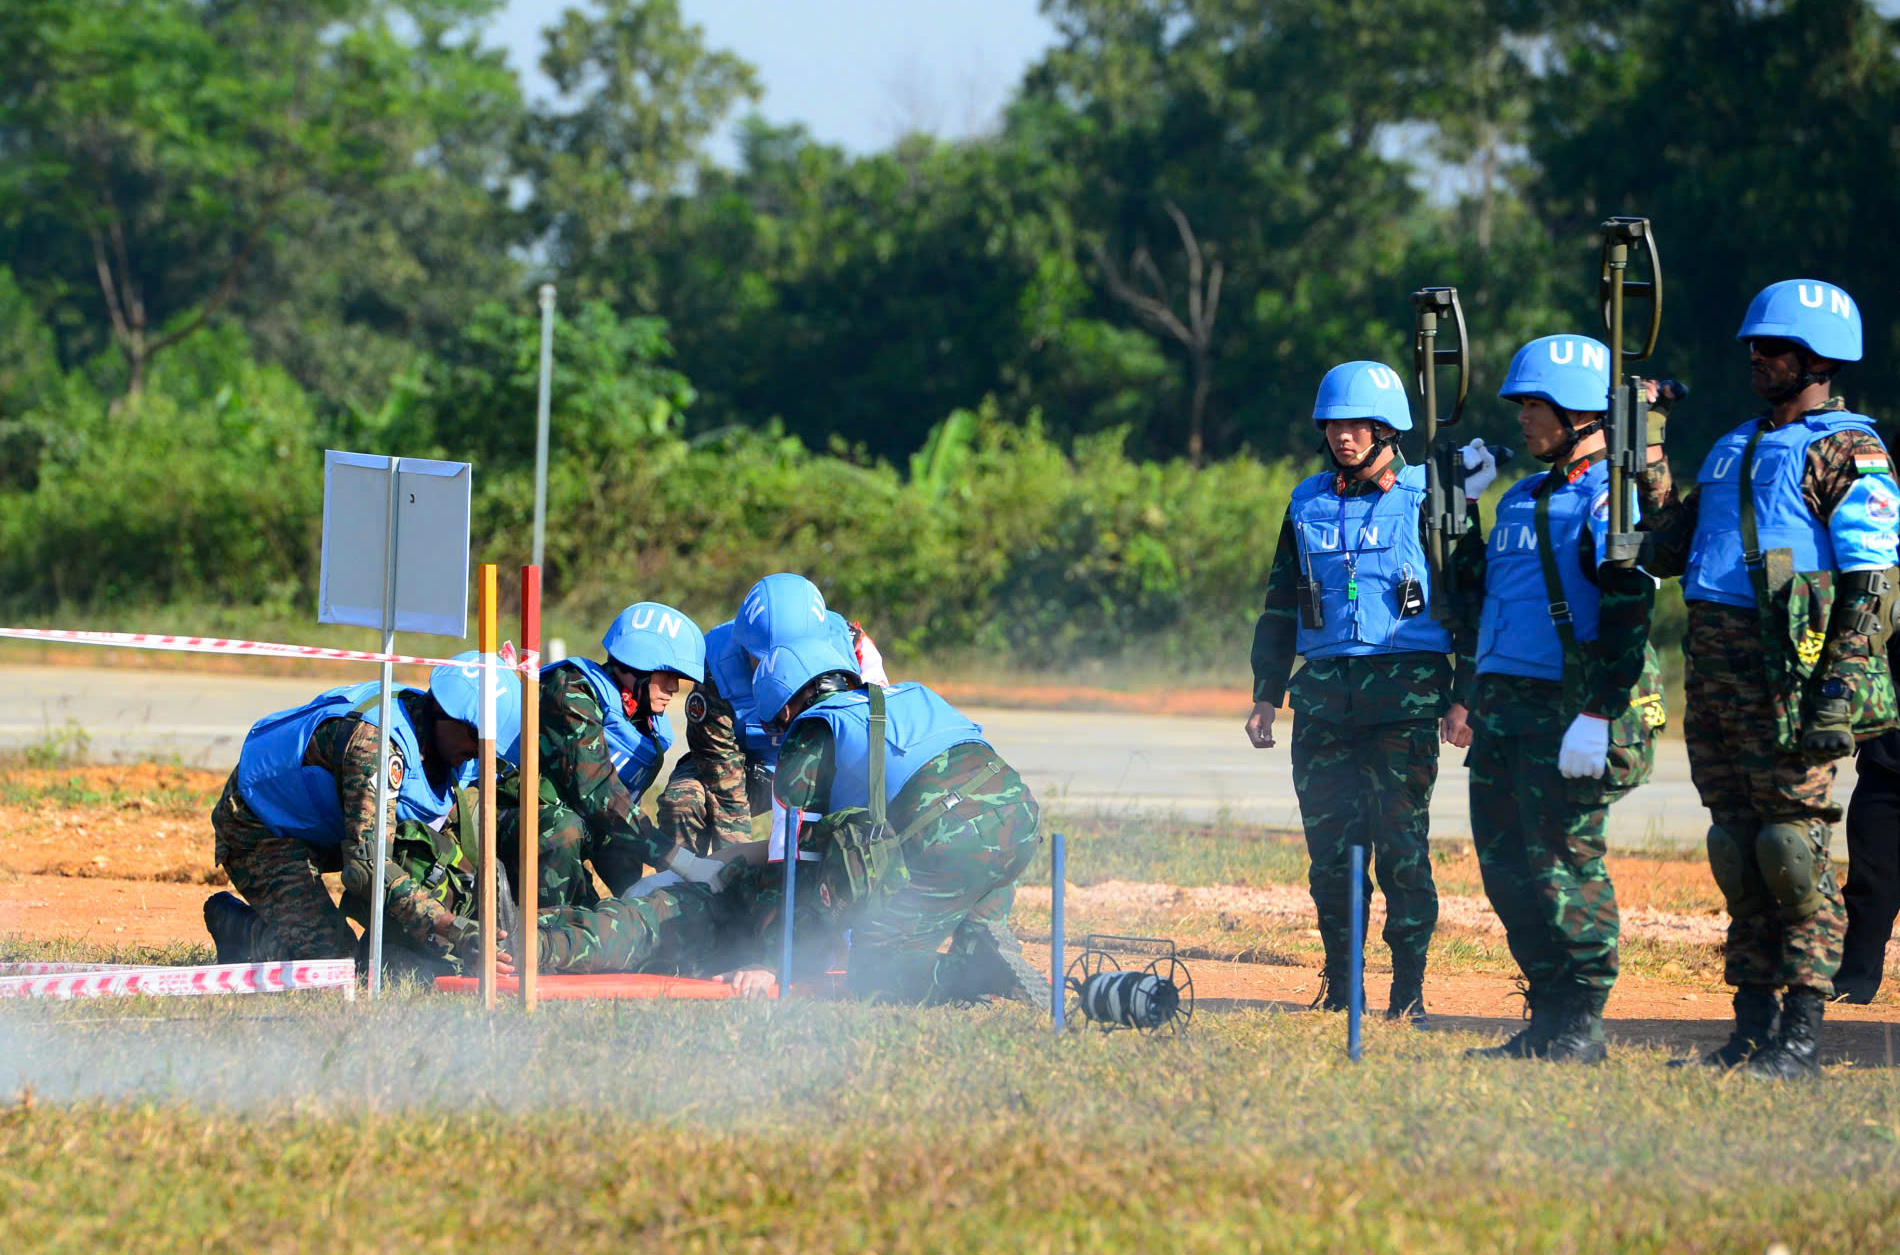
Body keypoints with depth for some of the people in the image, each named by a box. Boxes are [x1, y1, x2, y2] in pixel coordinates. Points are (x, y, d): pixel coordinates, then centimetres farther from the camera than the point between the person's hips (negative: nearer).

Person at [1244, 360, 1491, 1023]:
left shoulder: (1426, 502, 2)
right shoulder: (1308, 504, 14)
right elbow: (1279, 607, 21)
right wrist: (1266, 694, 14)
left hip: (1405, 693, -4)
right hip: (1324, 691, 4)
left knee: (1401, 844, -7)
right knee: (1329, 844, 2)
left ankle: (1409, 987, -2)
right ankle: (1339, 983, 12)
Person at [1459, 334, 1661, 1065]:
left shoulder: (1613, 498, -7)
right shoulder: (1521, 499, 21)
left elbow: (1626, 614, -16)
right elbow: (1480, 596, 28)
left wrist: (1596, 714, -23)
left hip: (1569, 708, -9)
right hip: (1505, 706, 9)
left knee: (1564, 861, -9)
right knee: (1505, 862, 7)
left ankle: (1582, 1026, -2)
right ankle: (1547, 1021, 13)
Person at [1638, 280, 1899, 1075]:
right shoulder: (1734, 449, 20)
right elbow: (1668, 550, 23)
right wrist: (1650, 465, 14)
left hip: (1787, 673, -8)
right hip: (1713, 672, 8)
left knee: (1792, 847, -8)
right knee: (1737, 850, 9)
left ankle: (1801, 1034, -6)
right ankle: (1753, 1026, 14)